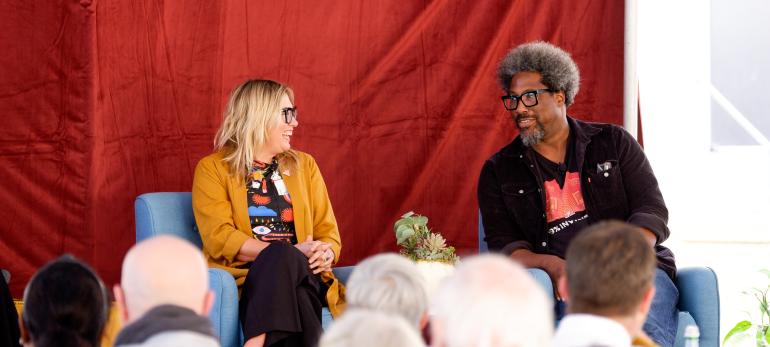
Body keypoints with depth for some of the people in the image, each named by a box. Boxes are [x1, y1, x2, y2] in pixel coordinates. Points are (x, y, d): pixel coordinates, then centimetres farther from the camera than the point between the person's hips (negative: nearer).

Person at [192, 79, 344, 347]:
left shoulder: (304, 165, 21)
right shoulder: (212, 169, 7)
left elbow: (328, 233, 18)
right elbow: (220, 238, -6)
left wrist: (325, 254, -9)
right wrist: (292, 252, -16)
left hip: (304, 276, 3)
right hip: (243, 279, -3)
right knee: (283, 257, -38)